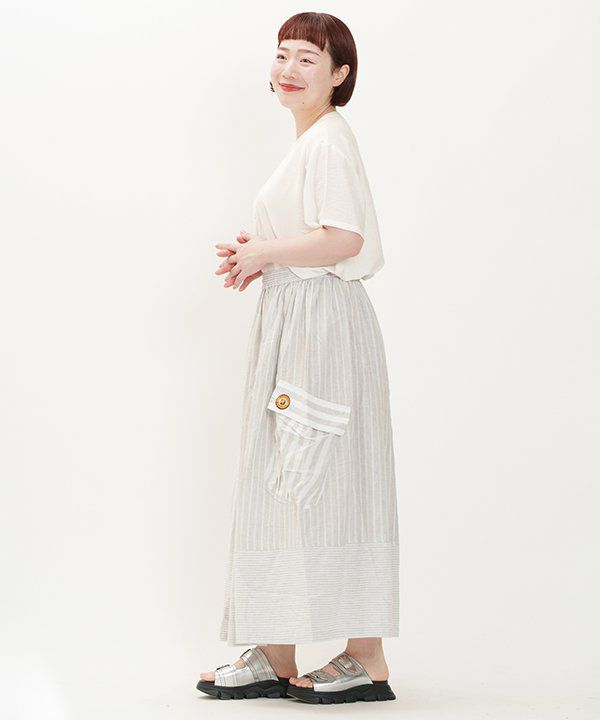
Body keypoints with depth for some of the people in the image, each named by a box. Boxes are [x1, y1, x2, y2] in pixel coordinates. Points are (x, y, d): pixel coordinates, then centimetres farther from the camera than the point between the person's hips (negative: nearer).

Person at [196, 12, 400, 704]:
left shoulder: (329, 139, -12)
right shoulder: (307, 141, 19)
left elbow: (344, 240, -24)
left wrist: (263, 254, -13)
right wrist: (258, 254, 11)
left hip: (321, 322, -10)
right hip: (293, 322, 10)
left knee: (321, 484, -6)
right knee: (280, 484, 10)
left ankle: (366, 660, 2)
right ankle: (275, 656, 15)